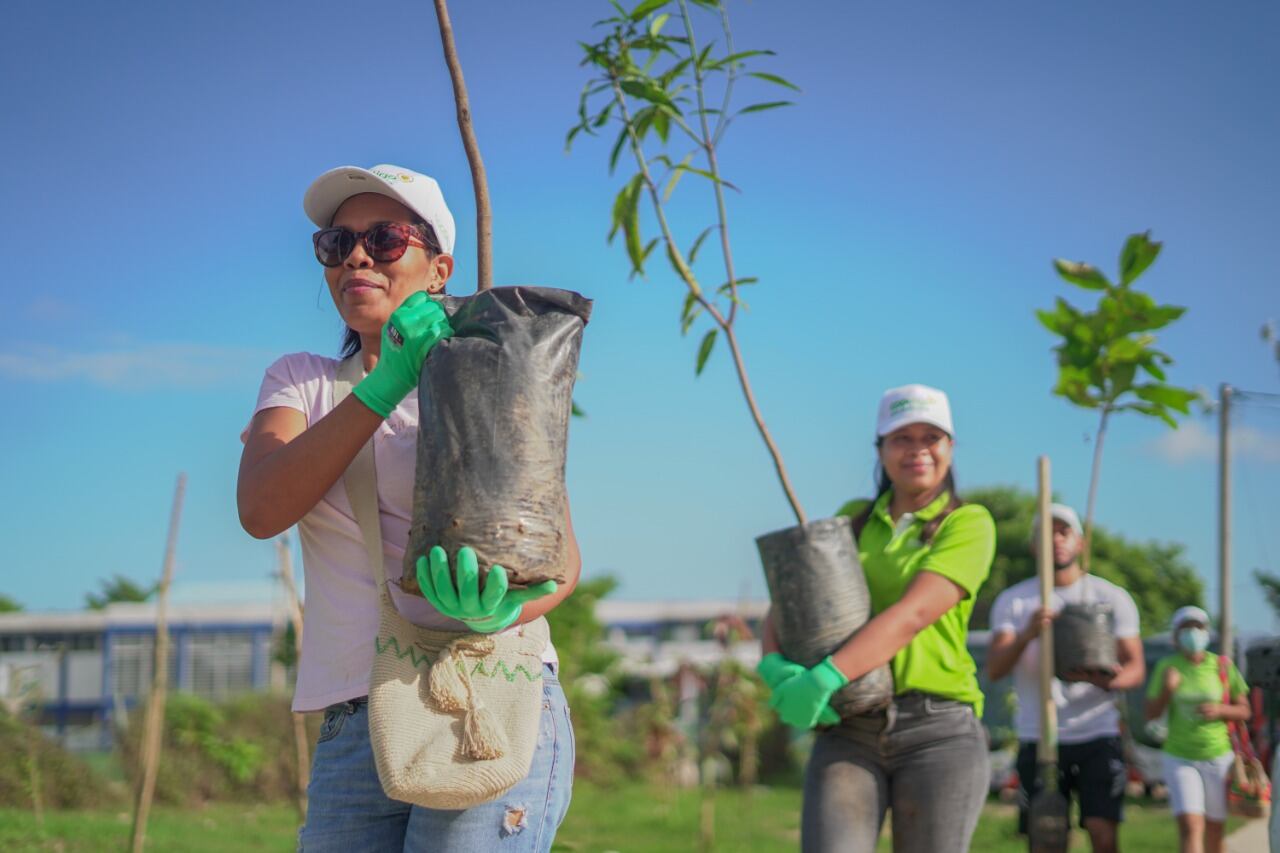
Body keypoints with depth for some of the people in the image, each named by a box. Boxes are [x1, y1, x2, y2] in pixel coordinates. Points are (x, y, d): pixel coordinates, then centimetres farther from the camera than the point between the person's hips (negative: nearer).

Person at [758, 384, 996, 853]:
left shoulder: (968, 524, 1)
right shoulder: (853, 519, 16)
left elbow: (915, 613, -14)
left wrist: (825, 678, -25)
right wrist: (776, 668, -14)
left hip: (939, 731, -3)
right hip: (849, 734, 3)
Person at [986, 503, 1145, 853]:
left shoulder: (1112, 597, 7)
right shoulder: (1013, 601, 8)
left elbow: (1136, 667, 2)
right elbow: (994, 670, -4)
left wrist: (1110, 680, -23)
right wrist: (1026, 635, -25)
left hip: (1098, 735, -1)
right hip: (1038, 739, 1)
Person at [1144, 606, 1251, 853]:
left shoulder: (1222, 666, -3)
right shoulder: (1166, 667, -3)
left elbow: (1244, 711, 3)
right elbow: (1150, 714, 0)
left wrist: (1220, 710, -17)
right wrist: (1167, 690, -18)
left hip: (1218, 757, 1)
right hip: (1180, 759, -1)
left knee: (1214, 830, 10)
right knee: (1190, 826, -16)